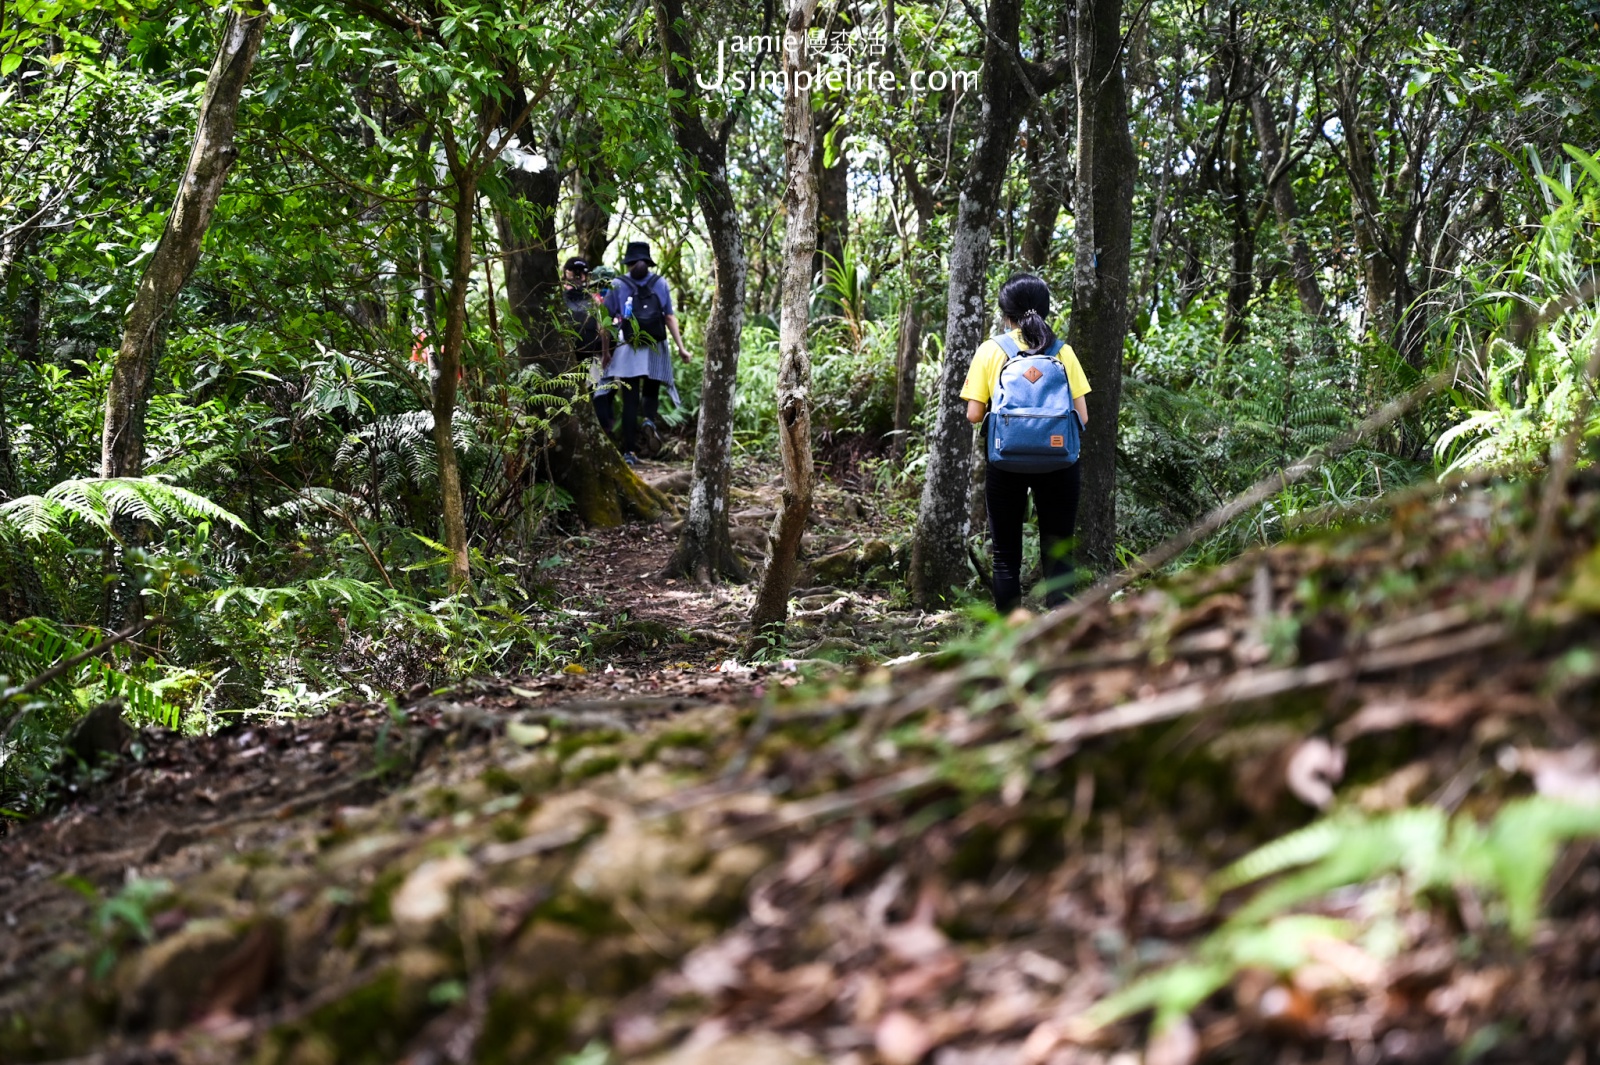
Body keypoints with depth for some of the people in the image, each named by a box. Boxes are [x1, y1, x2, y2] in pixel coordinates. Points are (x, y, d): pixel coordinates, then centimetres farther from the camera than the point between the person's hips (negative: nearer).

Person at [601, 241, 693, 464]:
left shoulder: (618, 285, 2)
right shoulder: (660, 283, 5)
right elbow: (670, 318, 1)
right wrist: (681, 347, 3)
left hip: (628, 351, -1)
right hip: (655, 349, 1)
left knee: (630, 401, 2)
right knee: (651, 392, 18)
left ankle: (630, 451, -2)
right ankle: (650, 420, -15)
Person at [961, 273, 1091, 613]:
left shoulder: (990, 351, 0)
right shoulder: (1062, 352, 3)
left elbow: (974, 414, -4)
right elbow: (1081, 416, 1)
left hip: (1007, 461, -1)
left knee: (1006, 555, 10)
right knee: (1058, 554, 6)